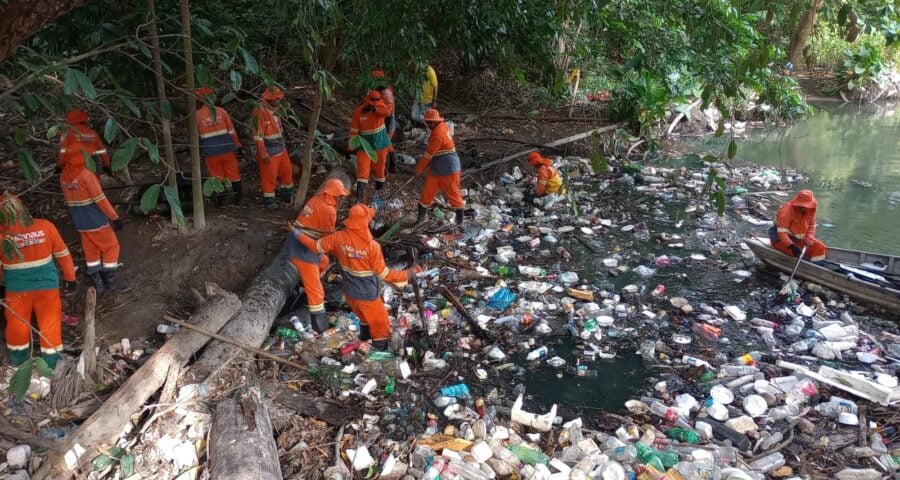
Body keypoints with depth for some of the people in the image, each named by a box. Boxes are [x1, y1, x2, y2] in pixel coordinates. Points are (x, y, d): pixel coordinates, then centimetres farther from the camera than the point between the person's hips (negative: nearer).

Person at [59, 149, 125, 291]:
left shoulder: (63, 176, 2)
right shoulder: (85, 174, -19)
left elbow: (68, 198, 12)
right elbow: (100, 199, -19)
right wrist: (114, 217, -14)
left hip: (80, 221, 7)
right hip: (96, 220, -7)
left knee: (90, 250, 15)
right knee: (111, 246, 5)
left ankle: (98, 283, 19)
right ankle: (109, 282, 4)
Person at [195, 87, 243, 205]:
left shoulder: (197, 115, -5)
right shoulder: (221, 111, -3)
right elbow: (231, 131, 0)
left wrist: (199, 152, 16)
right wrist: (237, 145, 9)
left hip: (210, 151, -1)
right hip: (227, 148, 1)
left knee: (217, 176, 10)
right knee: (233, 173, 9)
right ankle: (238, 197, 13)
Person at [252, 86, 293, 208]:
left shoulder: (275, 109, 7)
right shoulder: (260, 112, -21)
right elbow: (257, 135, -21)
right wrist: (263, 154, -20)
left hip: (281, 149, 9)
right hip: (269, 152, -9)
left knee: (287, 171, 17)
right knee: (269, 176, 2)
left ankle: (287, 195, 33)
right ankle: (269, 200, 17)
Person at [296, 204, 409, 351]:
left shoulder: (339, 237, -16)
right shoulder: (372, 246, -28)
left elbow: (316, 246, -1)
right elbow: (383, 274, -21)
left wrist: (297, 234, 15)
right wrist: (406, 275, -12)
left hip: (350, 293, 6)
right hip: (368, 296, -6)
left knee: (365, 318, 33)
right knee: (380, 327, 13)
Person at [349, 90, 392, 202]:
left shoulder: (380, 106, -7)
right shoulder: (358, 111, -9)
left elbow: (388, 111, -31)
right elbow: (354, 130, -4)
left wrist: (374, 107, -39)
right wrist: (352, 146, -4)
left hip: (380, 142, 2)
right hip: (365, 143, -1)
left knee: (380, 164, 16)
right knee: (362, 168, -10)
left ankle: (380, 183, 41)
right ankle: (359, 196, -14)